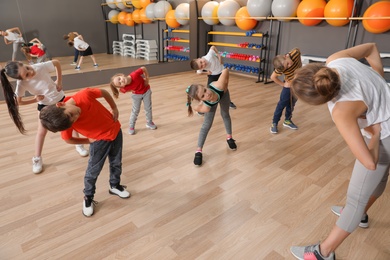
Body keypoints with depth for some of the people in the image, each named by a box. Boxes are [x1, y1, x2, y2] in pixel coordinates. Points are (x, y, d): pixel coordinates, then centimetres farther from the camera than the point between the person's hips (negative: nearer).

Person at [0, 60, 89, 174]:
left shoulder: (41, 66, -29)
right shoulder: (21, 84, -26)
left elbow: (57, 63, -11)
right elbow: (18, 102, -14)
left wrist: (59, 81, -12)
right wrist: (35, 99, -21)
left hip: (60, 98, 1)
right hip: (44, 105, -1)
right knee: (41, 132, 1)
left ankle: (79, 145, 34)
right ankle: (37, 159, 20)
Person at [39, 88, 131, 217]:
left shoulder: (84, 95, -30)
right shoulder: (68, 122, -26)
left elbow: (104, 93, -10)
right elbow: (68, 139, -5)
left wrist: (114, 108, -5)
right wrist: (89, 140, -6)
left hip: (115, 130, 2)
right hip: (100, 140, -2)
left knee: (116, 163, 17)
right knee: (93, 171, 5)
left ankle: (115, 186, 43)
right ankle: (88, 198, 31)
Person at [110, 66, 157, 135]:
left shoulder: (135, 75, -42)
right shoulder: (125, 88, -33)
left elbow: (144, 68, -25)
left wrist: (147, 78, -19)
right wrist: (133, 90, -11)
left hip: (146, 91, 1)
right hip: (136, 95, 0)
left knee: (148, 108, 13)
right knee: (135, 110, 8)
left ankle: (149, 123, 34)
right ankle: (131, 127, 27)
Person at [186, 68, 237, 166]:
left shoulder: (220, 85, -50)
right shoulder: (205, 108, -45)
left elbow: (225, 70, -33)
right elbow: (195, 108, -21)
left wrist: (226, 85, -23)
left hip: (221, 91, 2)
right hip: (210, 102, -2)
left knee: (225, 114, 20)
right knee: (207, 124, -2)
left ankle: (229, 137, 45)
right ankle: (198, 151, 12)